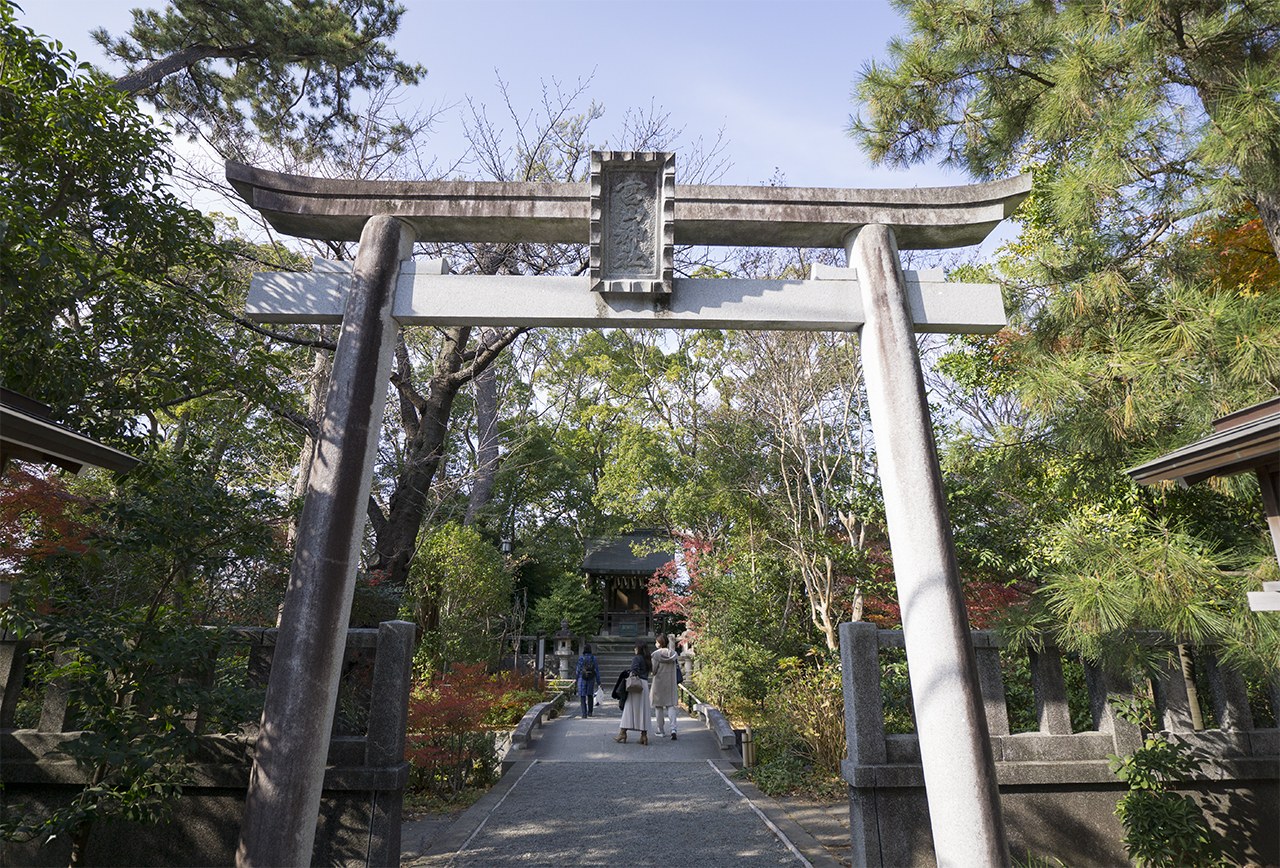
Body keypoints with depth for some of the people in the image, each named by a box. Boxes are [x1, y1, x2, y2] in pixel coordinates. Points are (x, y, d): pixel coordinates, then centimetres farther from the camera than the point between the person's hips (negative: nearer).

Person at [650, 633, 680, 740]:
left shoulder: (656, 654, -12)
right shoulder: (673, 654, 0)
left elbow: (653, 671, -13)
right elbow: (677, 667, 4)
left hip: (659, 683, -3)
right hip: (670, 683, 3)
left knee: (659, 707, 9)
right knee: (671, 705, 7)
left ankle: (661, 731, 15)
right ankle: (673, 728, -12)